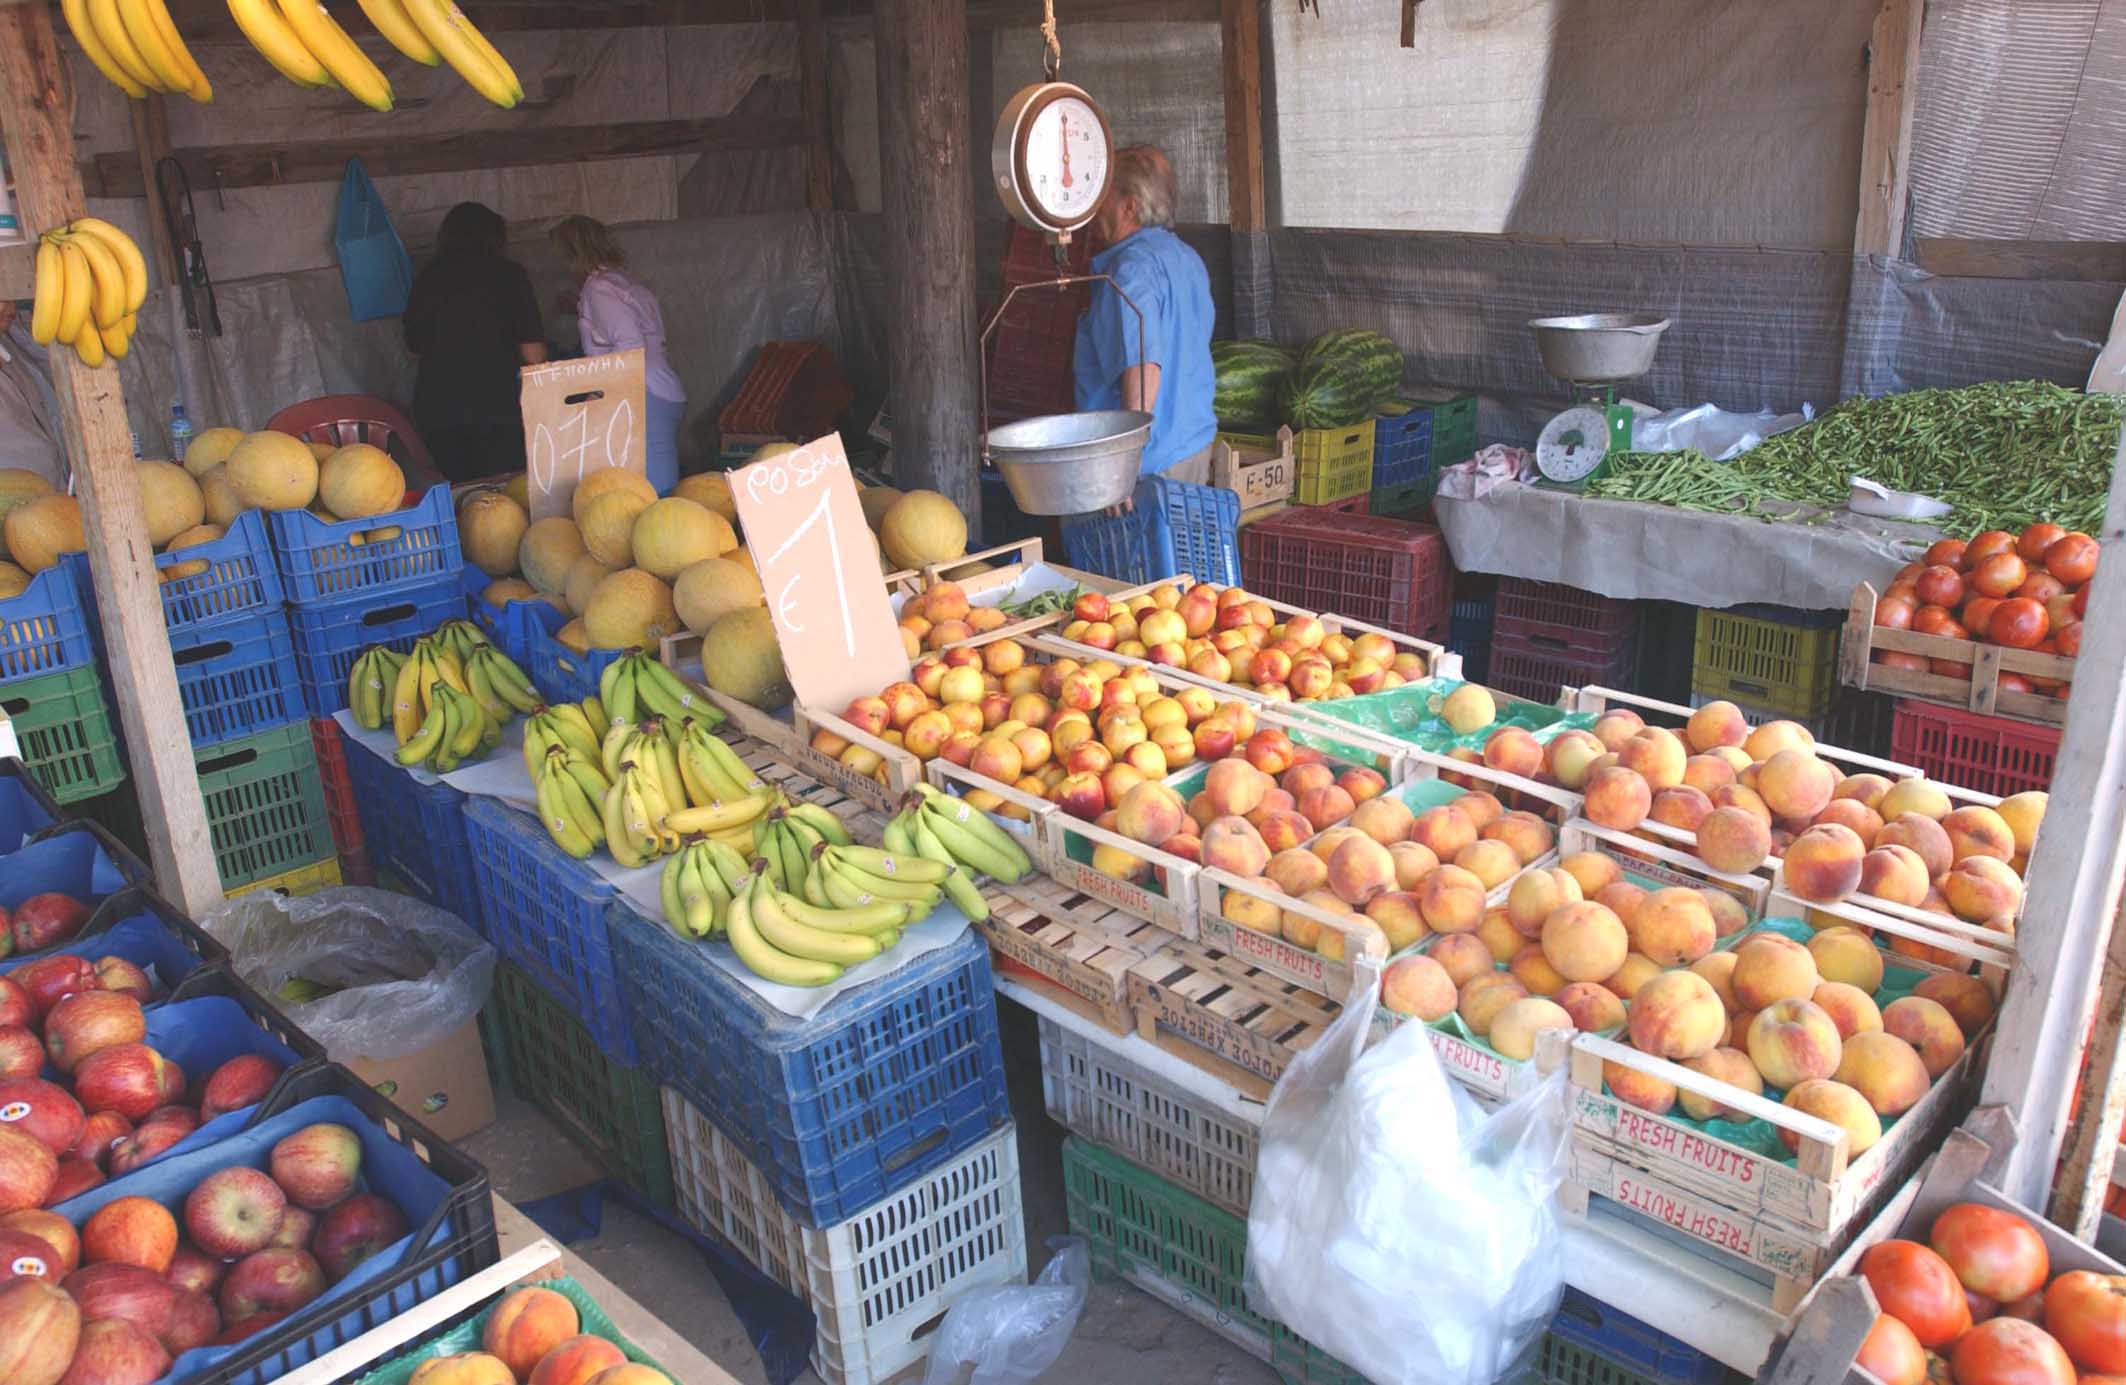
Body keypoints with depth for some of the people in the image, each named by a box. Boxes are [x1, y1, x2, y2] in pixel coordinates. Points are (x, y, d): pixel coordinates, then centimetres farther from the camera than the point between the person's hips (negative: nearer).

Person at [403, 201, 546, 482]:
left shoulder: (427, 278, 11)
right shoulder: (507, 273, 1)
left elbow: (414, 345, 19)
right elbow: (532, 354, -4)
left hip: (434, 408, 4)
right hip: (496, 406, -4)